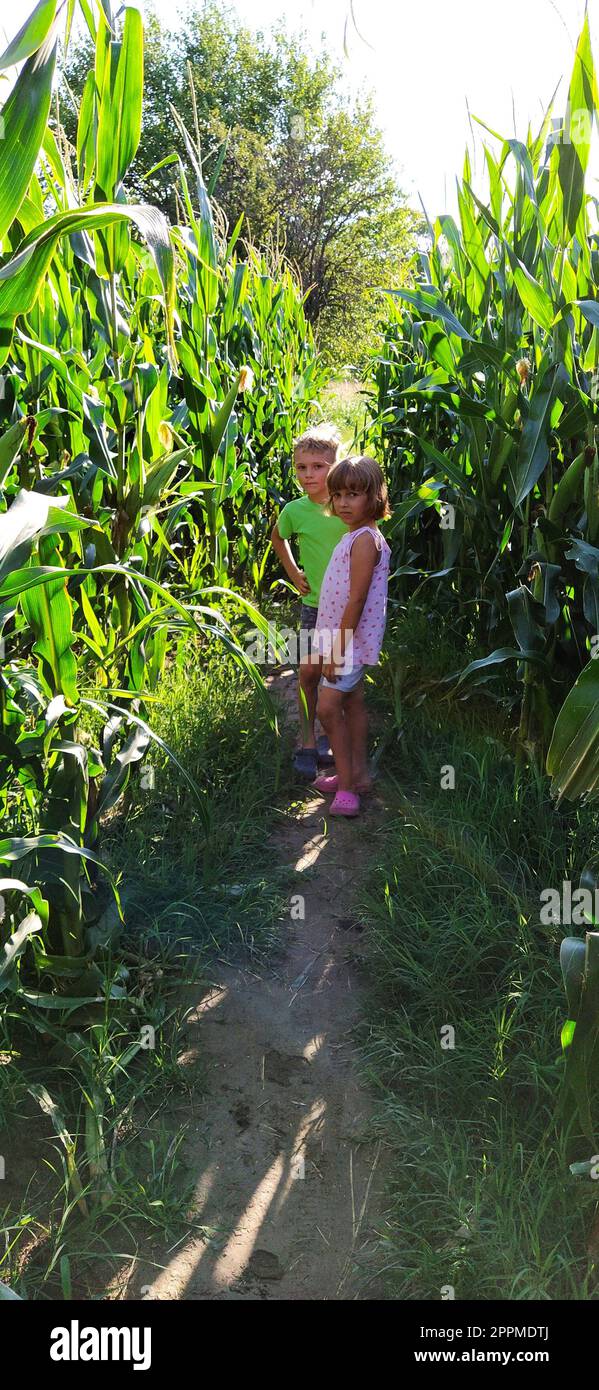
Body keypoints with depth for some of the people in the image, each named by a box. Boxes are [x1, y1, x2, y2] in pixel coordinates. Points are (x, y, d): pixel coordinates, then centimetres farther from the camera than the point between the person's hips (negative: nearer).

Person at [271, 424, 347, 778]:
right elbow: (278, 538, 19)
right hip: (314, 604, 1)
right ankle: (307, 743, 12)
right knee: (309, 672, -1)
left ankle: (330, 737, 27)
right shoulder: (295, 511, -4)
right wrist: (293, 572, 9)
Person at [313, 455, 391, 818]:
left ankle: (346, 785, -1)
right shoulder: (355, 537, 11)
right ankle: (357, 774, 27)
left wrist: (338, 649, -22)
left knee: (329, 706, -9)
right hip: (349, 639, 10)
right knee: (353, 704, 16)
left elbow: (356, 600, -23)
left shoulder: (365, 540, -20)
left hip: (352, 640, -10)